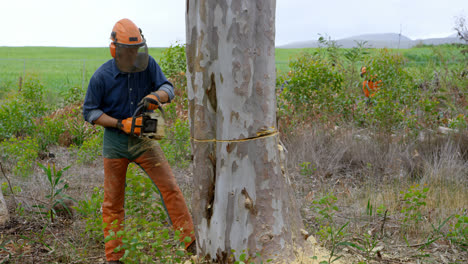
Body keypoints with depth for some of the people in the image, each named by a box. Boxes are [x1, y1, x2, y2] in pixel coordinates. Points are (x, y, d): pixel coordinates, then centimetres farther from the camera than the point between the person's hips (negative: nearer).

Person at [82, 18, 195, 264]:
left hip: (143, 138, 2)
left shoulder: (148, 64, -7)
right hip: (115, 141, -1)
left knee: (170, 187, -7)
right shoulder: (101, 76, -13)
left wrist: (156, 96, -31)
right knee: (113, 201, 6)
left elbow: (167, 88, -7)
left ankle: (191, 242, 1)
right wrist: (120, 124, -20)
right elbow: (89, 111, -7)